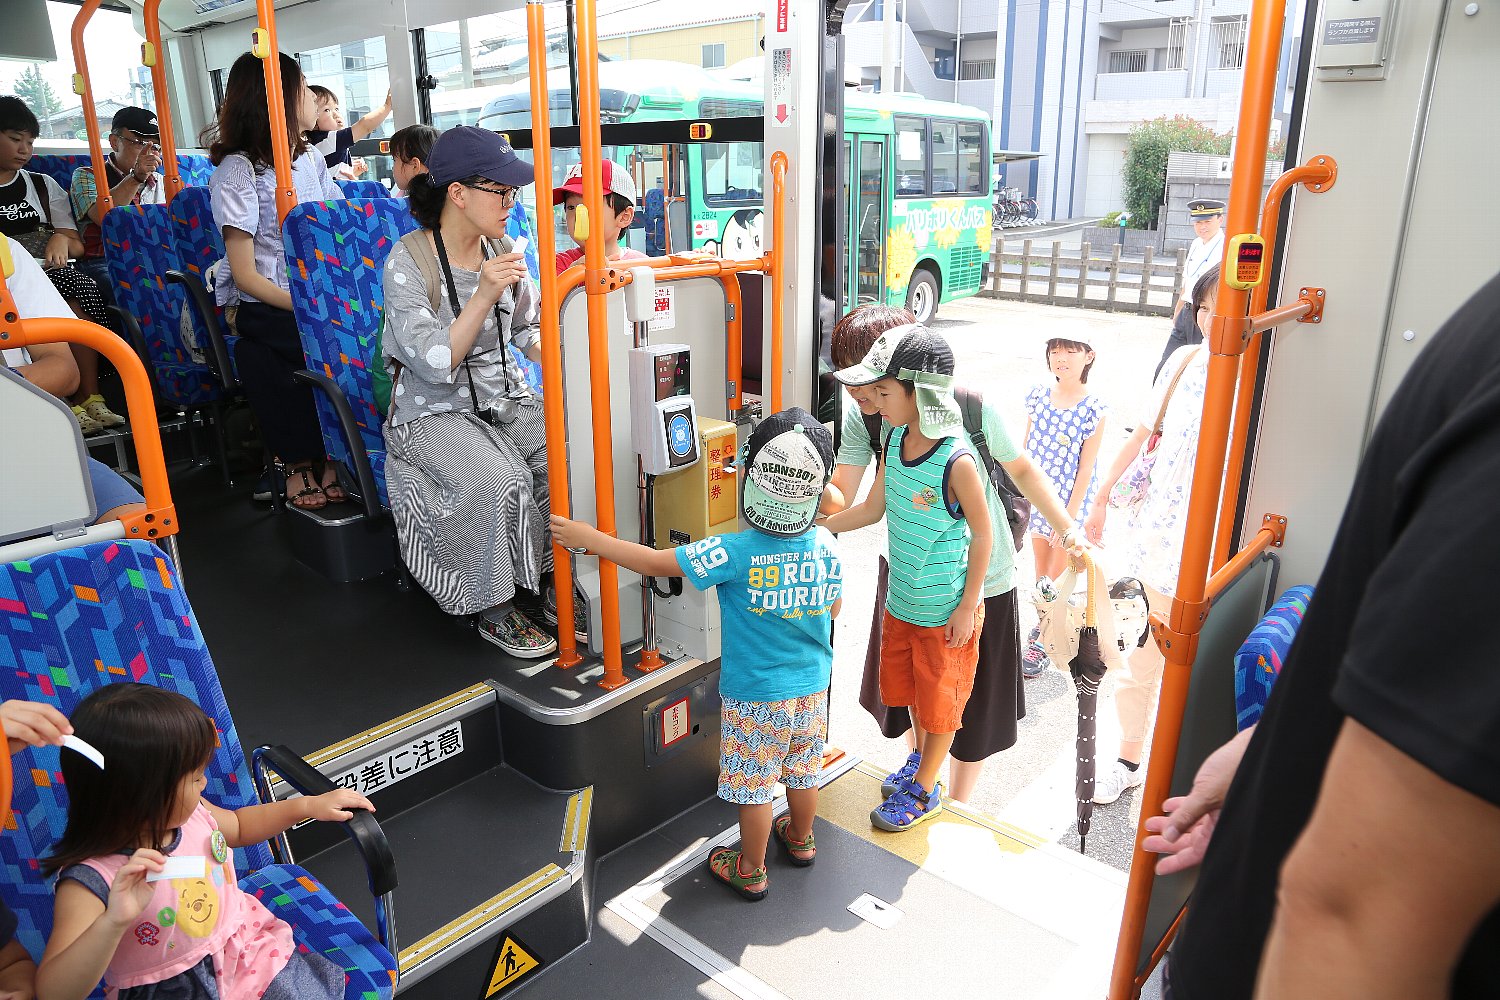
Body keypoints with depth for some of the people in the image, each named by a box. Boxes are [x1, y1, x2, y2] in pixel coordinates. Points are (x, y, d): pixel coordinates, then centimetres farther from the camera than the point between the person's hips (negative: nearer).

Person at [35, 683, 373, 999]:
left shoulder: (186, 811, -4)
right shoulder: (91, 879, -23)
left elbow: (236, 826, 19)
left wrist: (307, 805, 12)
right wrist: (114, 922, -44)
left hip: (247, 951, 5)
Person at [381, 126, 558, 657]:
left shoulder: (500, 249, 2)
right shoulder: (407, 262, -15)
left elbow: (529, 330, 12)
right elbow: (435, 365, -23)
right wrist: (483, 297, -32)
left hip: (505, 398, 5)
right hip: (435, 413, -5)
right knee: (498, 481, -31)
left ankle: (554, 575, -1)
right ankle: (495, 610, -9)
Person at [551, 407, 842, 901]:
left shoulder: (734, 553, -27)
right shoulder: (827, 546, -13)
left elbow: (656, 562, -20)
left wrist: (591, 538, -10)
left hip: (755, 696, -5)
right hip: (812, 689, 5)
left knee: (753, 786, 13)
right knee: (803, 771, 25)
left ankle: (751, 871, 31)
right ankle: (800, 840, 48)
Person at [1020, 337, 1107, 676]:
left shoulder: (1093, 409, -17)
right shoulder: (1038, 395, -4)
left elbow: (1085, 469, -14)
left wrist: (1068, 519, -14)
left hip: (1068, 502, -4)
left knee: (1058, 575, 7)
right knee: (1040, 567, 18)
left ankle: (1043, 643, 22)